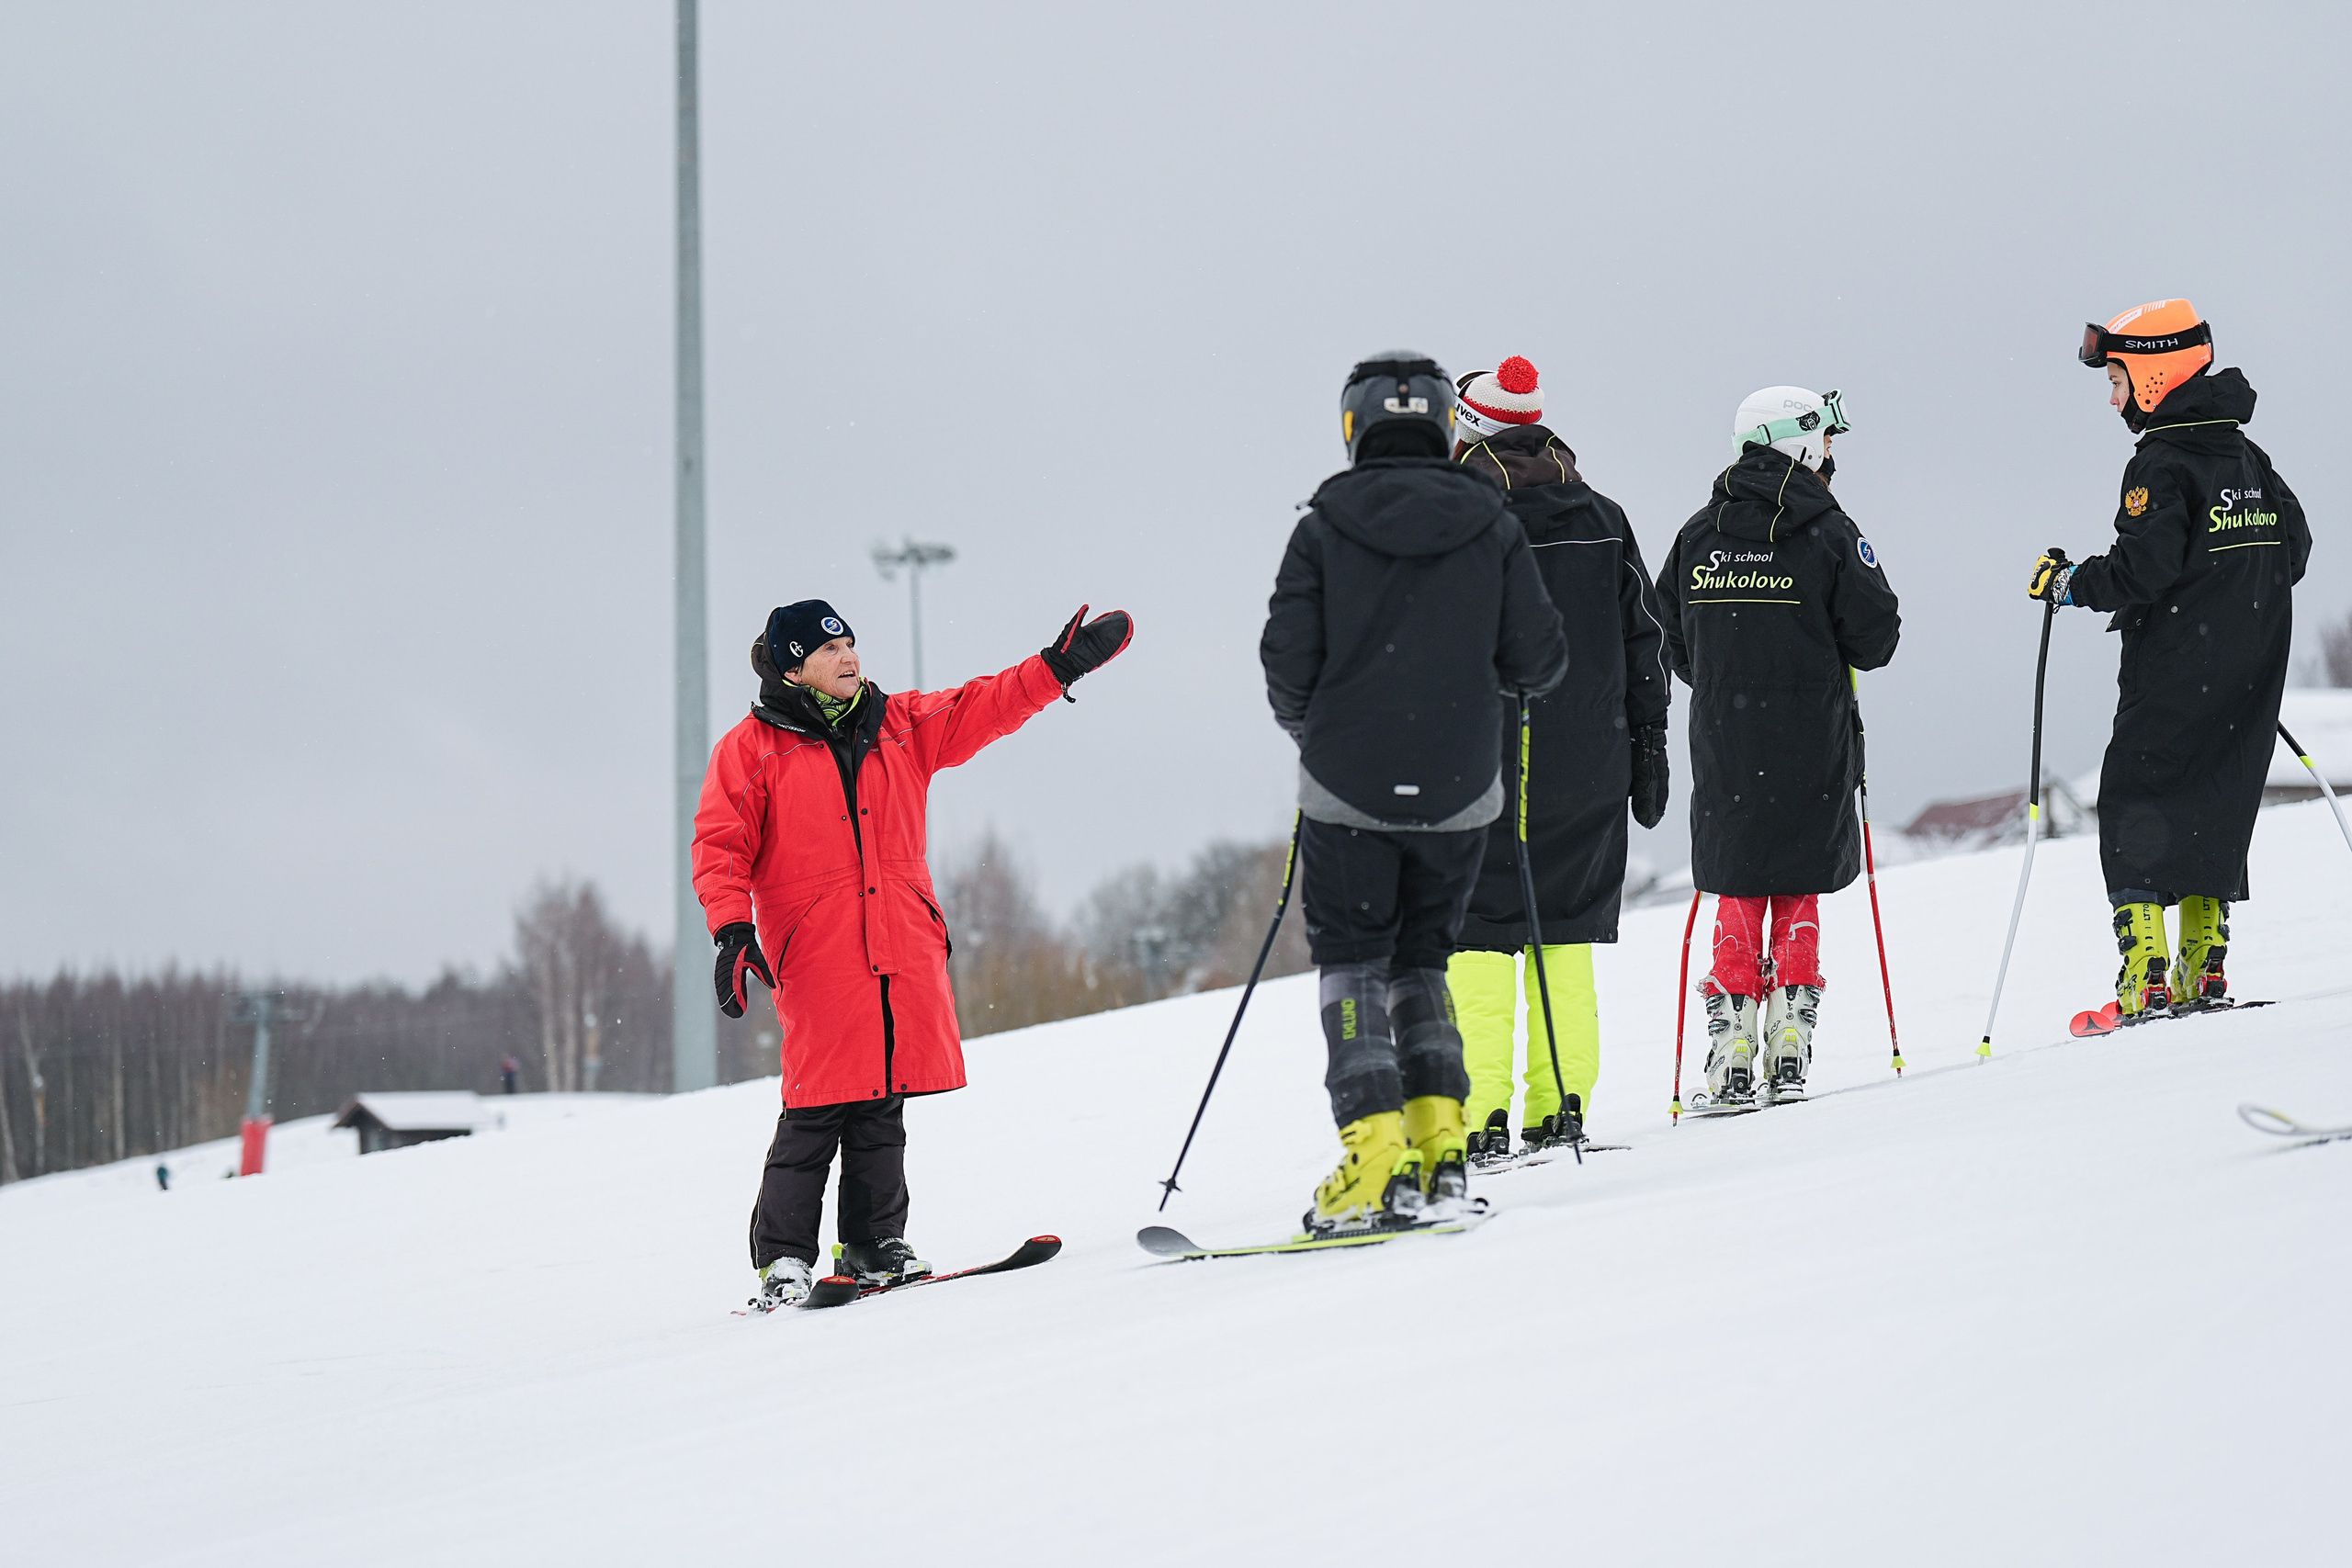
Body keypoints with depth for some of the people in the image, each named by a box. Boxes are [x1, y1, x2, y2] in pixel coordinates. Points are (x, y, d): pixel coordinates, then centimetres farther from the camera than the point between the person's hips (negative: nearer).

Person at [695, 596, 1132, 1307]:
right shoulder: (751, 750, 3)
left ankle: (875, 1244, 15)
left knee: (882, 1110, 6)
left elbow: (981, 709, 20)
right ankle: (782, 1258, -4)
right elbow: (721, 847, -1)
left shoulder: (900, 726, 16)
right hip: (817, 956, -5)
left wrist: (1059, 667, 13)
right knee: (817, 1113, -9)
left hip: (904, 951, 5)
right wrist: (732, 929, -14)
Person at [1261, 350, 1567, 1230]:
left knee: (1352, 963, 6)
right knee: (1420, 961, 18)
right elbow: (1538, 661, -1)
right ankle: (1440, 1145, 5)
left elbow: (1287, 665, -7)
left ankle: (1375, 1158, -9)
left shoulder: (1324, 530, -4)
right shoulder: (1492, 528, 0)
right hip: (1458, 793, 2)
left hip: (1348, 792, -2)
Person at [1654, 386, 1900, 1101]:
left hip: (1722, 741, 3)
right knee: (1798, 892, 9)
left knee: (1739, 894, 12)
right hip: (1811, 744, -3)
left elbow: (1674, 645, 8)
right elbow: (1875, 637, -9)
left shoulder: (1698, 536, 4)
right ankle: (1788, 1050, 3)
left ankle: (1731, 1045, 4)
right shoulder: (1827, 532, -8)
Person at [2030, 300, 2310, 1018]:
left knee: (2134, 809, -2)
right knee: (2216, 809, 15)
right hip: (2250, 677, 8)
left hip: (2174, 675, -8)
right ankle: (2202, 971, 14)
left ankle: (2146, 980, -11)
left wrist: (2068, 583, -7)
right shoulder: (2247, 455, 12)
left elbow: (2143, 569, -21)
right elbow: (2293, 544, 17)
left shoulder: (2161, 465, -14)